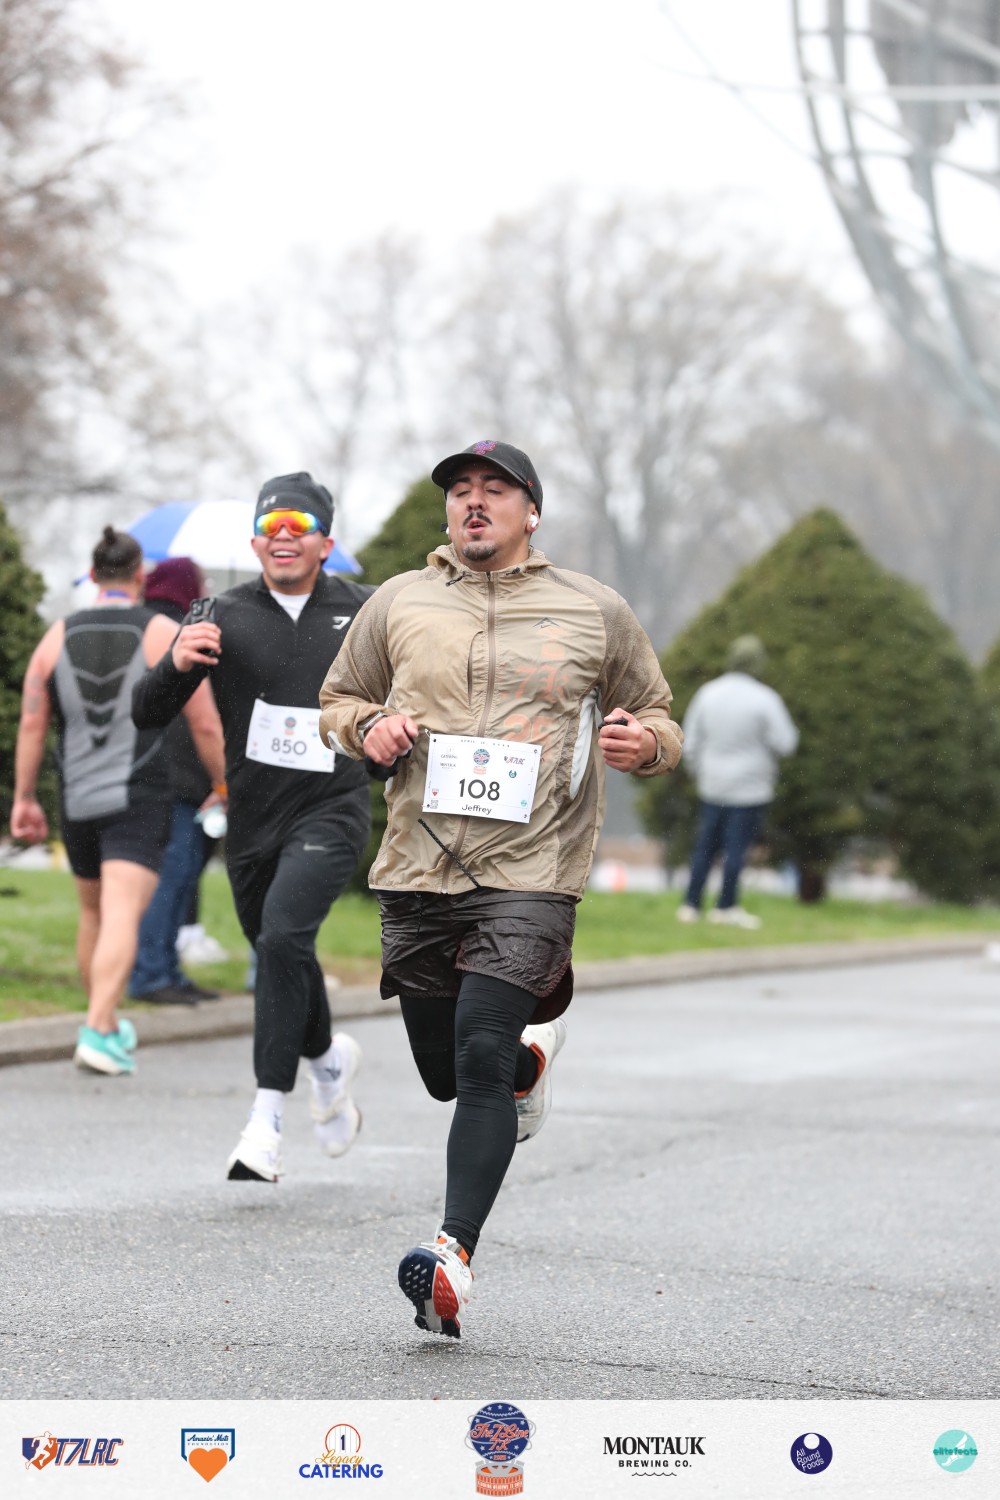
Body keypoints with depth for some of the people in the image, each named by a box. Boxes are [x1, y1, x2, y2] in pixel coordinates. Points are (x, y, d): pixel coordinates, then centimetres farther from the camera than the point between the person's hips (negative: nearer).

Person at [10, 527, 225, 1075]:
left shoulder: (58, 637, 4)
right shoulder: (166, 635, -4)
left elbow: (31, 724, 1)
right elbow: (206, 727, -4)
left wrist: (24, 799, 6)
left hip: (77, 803, 4)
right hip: (139, 803, -4)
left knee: (94, 912, 22)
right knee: (122, 918, -12)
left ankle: (109, 1024, 33)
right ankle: (97, 1032, -27)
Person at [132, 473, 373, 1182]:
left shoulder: (364, 611, -1)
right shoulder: (224, 617, -3)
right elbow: (148, 713, -4)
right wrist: (176, 664, -25)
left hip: (331, 811, -3)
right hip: (253, 819, 3)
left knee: (283, 937, -24)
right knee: (278, 953, 15)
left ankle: (267, 1122, -24)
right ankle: (329, 1059, 48)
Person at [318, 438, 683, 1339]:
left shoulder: (597, 614, 8)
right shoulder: (398, 604, 11)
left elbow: (660, 724, 17)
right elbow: (337, 700, 23)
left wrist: (644, 742, -8)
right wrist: (367, 726, -1)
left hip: (530, 875, -3)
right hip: (417, 872, 4)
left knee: (480, 1062, -19)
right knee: (444, 1072, 11)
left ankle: (457, 1254, -22)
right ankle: (531, 1051, 44)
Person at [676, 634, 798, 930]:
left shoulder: (707, 693, 0)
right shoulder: (764, 699, -15)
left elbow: (691, 742, 5)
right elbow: (785, 743, -15)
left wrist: (700, 773, 19)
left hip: (713, 784, 4)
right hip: (750, 788, -4)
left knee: (705, 845, 12)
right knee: (736, 847, 3)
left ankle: (691, 905, 11)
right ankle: (726, 907, 7)